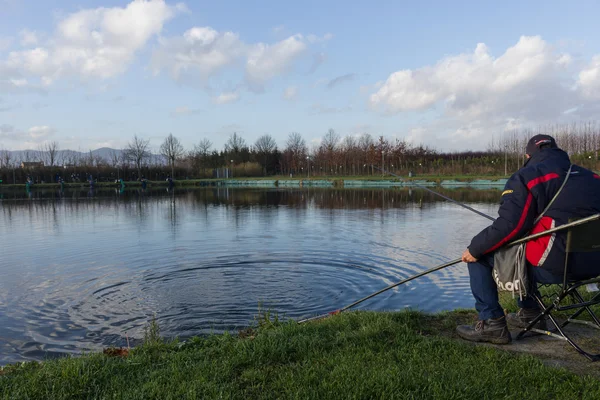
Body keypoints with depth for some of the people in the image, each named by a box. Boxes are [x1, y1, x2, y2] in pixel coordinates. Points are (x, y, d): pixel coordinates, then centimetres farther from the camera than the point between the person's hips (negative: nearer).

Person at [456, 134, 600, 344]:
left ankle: (492, 323, 4)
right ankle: (530, 313, 33)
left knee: (479, 255, 5)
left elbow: (509, 226, -17)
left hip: (554, 264, -8)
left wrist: (475, 249, -5)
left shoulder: (526, 177, -6)